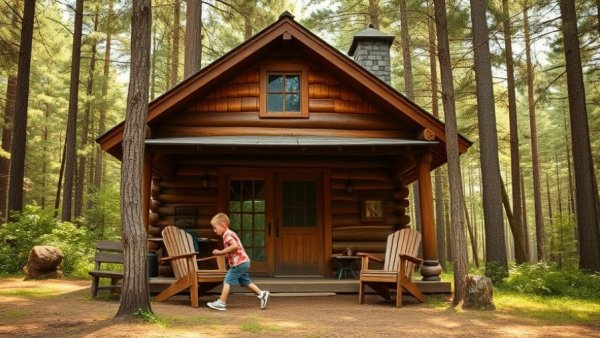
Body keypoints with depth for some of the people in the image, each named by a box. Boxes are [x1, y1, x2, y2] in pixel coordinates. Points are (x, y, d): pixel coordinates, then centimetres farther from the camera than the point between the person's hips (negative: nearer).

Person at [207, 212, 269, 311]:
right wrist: (220, 252, 15)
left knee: (227, 281, -4)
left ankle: (221, 303, 0)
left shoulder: (227, 235, -14)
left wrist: (221, 252, -22)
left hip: (239, 263, -10)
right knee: (245, 282, 17)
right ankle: (262, 294, 18)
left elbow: (235, 246, -30)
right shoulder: (229, 234, 17)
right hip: (243, 262, 10)